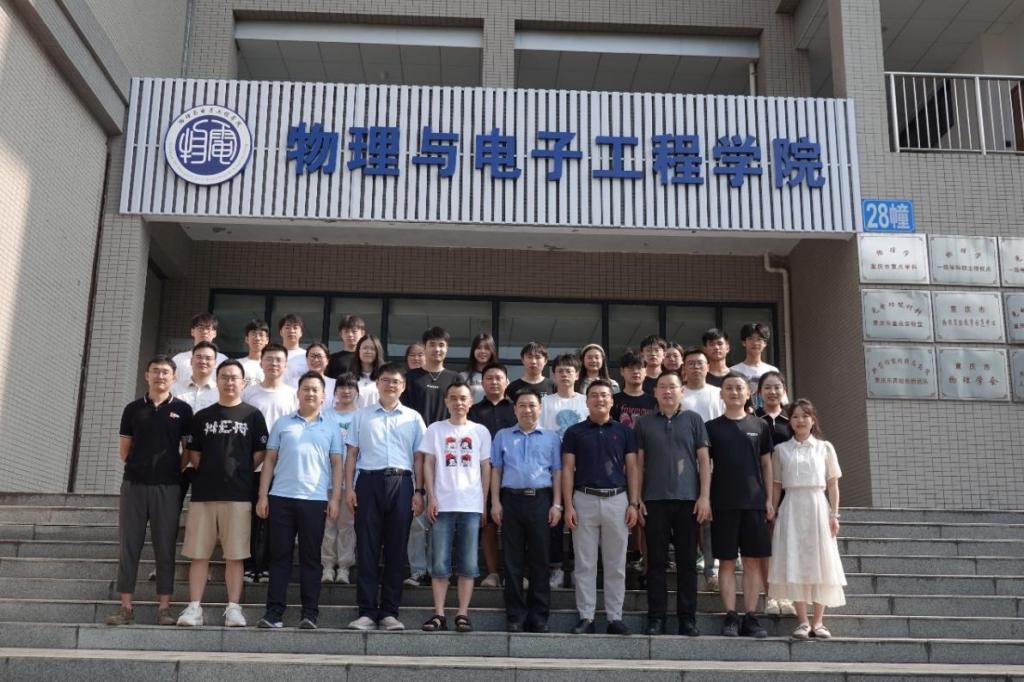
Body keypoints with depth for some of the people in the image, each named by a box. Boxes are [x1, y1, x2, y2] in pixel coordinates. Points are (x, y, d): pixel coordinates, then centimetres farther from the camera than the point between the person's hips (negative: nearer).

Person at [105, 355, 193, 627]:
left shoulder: (182, 410, 4)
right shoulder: (133, 409, 9)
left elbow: (188, 450, 5)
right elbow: (124, 450, 12)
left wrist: (175, 470, -1)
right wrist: (138, 467, 6)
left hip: (168, 487, -2)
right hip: (133, 484, 2)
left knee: (165, 547, 2)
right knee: (128, 545, 2)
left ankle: (164, 607, 6)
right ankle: (126, 606, 9)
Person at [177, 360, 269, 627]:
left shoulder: (252, 415, 6)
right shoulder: (202, 416, 12)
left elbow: (260, 452, 4)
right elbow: (193, 452, 13)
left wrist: (241, 474, 1)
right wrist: (207, 473, 3)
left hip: (238, 494, -2)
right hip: (203, 492, 2)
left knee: (234, 555, 0)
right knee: (199, 554, 3)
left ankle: (233, 608, 5)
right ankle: (194, 607, 7)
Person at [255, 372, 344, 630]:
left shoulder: (331, 427, 10)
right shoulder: (282, 423, 11)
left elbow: (337, 464, 7)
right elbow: (270, 460, 9)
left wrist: (335, 498, -2)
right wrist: (263, 496, 2)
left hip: (315, 500, -1)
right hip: (281, 497, 1)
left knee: (311, 558, 4)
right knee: (279, 555, 3)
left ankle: (310, 613, 8)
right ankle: (274, 611, 8)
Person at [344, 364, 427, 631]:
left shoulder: (414, 418, 12)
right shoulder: (362, 415, 12)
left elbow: (418, 458, 9)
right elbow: (352, 454, 10)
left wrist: (419, 492, 2)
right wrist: (349, 488, 0)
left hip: (401, 482, 0)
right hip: (369, 481, 0)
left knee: (396, 549, 3)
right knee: (367, 548, 0)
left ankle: (389, 612, 9)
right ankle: (367, 611, 5)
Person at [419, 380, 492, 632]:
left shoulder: (480, 431, 9)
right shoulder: (435, 429, 7)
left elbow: (486, 468, 10)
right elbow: (428, 464, 5)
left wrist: (484, 502, 4)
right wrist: (431, 498, -4)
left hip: (471, 505, 1)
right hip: (442, 504, 0)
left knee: (468, 564, 2)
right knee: (439, 564, 0)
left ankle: (462, 614, 8)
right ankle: (439, 614, 6)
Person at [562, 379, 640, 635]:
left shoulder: (624, 431, 8)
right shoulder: (574, 432, 6)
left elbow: (632, 469, 7)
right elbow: (567, 469, 3)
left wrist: (633, 503, -2)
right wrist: (568, 506, -5)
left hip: (617, 500, 1)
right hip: (585, 500, -1)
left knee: (616, 564, 5)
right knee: (585, 564, 3)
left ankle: (615, 617, 13)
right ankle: (586, 618, 9)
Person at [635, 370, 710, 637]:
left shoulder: (693, 420, 7)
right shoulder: (644, 422, 9)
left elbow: (704, 460, 5)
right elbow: (638, 463, 8)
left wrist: (705, 496, -4)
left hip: (688, 499, 0)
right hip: (654, 500, 0)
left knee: (687, 561, 5)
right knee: (656, 562, 4)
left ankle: (687, 617, 13)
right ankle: (656, 617, 10)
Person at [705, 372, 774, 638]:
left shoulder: (759, 427, 10)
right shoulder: (711, 427, 6)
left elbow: (767, 464, 11)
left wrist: (769, 499, 4)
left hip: (755, 502, 1)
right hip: (723, 503, -1)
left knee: (754, 560, 2)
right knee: (727, 561, 0)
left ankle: (750, 617, 8)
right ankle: (730, 617, 4)